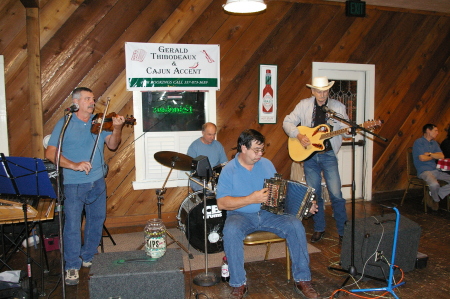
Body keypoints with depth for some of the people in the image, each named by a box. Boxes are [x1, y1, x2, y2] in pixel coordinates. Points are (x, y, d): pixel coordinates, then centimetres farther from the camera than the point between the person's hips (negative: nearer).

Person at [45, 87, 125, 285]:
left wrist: (117, 128, -19)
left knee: (97, 220, 12)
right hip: (73, 184, -3)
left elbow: (112, 145, -1)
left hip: (97, 182, 4)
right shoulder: (64, 124, -3)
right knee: (72, 224, -1)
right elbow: (50, 153, -10)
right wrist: (73, 165, -24)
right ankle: (72, 266, 15)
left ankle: (88, 257, 31)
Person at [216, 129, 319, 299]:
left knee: (295, 225, -21)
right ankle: (239, 285, -17)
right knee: (230, 231, -35)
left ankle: (302, 280, -8)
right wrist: (251, 199, -21)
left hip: (269, 213, 3)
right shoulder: (229, 170, -5)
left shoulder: (266, 164, 8)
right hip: (241, 216, -3)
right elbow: (221, 203, -13)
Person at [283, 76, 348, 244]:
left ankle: (343, 231, 10)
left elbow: (346, 128, -3)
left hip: (328, 154, -1)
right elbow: (287, 122, 2)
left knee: (336, 194, -5)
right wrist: (298, 135, -14)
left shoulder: (337, 106, 1)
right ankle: (319, 229, 25)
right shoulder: (304, 105, 3)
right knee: (314, 194, 9)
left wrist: (351, 129, -26)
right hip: (309, 155, 1)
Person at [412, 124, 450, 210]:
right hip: (424, 171, -8)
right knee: (434, 184, -35)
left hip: (436, 170, 8)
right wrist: (434, 156, 4)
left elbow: (441, 156, 6)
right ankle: (437, 200, -3)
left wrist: (430, 154, -10)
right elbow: (422, 158, -15)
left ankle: (437, 195, -6)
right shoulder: (418, 142, -5)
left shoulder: (434, 143, 18)